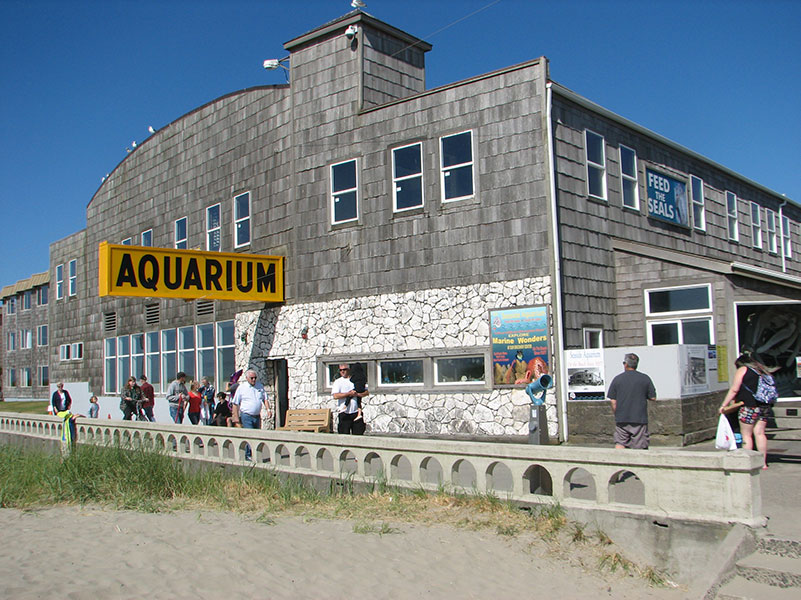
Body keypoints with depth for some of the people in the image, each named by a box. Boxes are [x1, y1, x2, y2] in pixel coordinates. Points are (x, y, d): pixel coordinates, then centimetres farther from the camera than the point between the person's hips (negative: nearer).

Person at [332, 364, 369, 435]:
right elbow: (335, 396, -9)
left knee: (358, 434, 2)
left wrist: (358, 394, -7)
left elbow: (367, 392, 12)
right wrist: (349, 393, -12)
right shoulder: (337, 382, 6)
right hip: (344, 413, -2)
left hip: (356, 412, 2)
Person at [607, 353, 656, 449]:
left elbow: (613, 401, -1)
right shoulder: (645, 378, 0)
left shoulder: (617, 379, 0)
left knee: (620, 443, 8)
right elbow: (653, 397, 2)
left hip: (621, 419, 0)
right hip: (640, 419, 0)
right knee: (641, 447, 5)